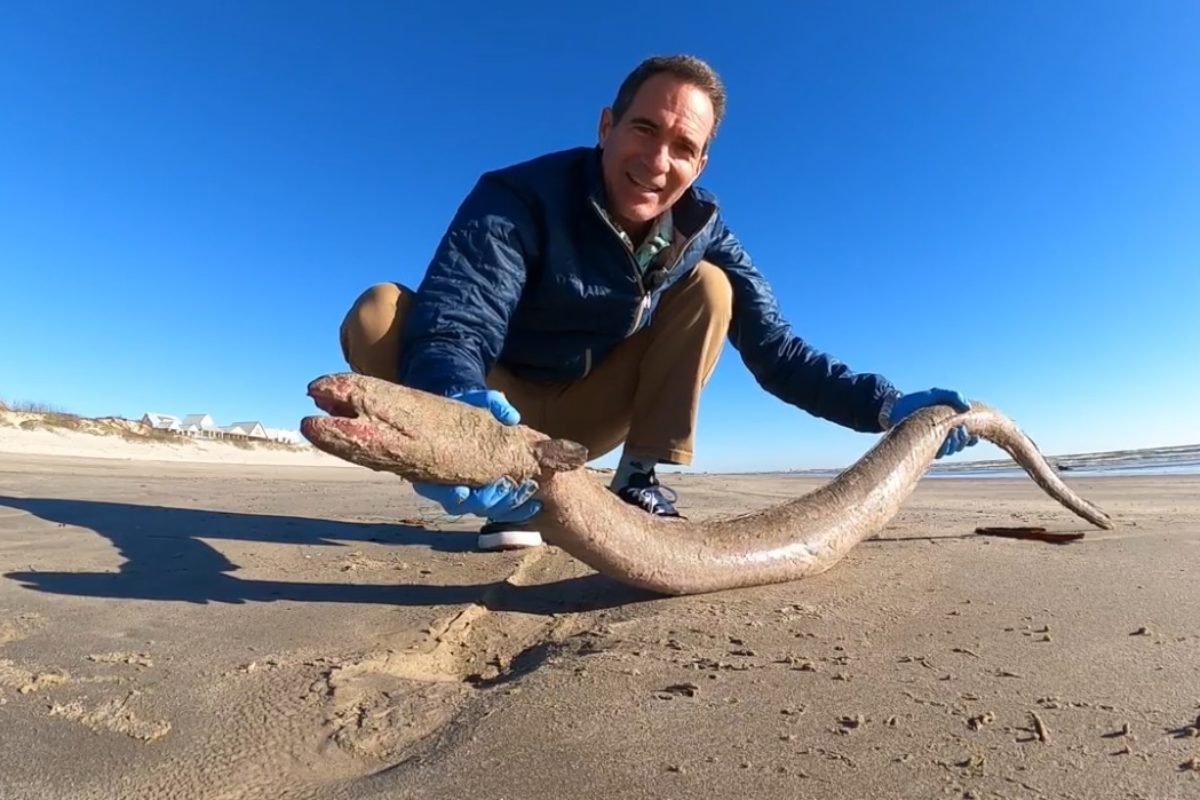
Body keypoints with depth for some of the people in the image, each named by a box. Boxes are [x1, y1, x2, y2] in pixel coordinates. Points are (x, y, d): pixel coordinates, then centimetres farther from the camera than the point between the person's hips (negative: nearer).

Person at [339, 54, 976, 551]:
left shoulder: (700, 228, -9)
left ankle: (638, 483, -11)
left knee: (709, 286, -10)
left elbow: (776, 352, -10)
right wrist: (455, 409, -58)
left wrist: (888, 405, -22)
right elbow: (452, 322, -35)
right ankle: (515, 489, -14)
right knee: (379, 314, -28)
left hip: (586, 416, 3)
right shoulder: (518, 196, -21)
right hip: (495, 406, -2)